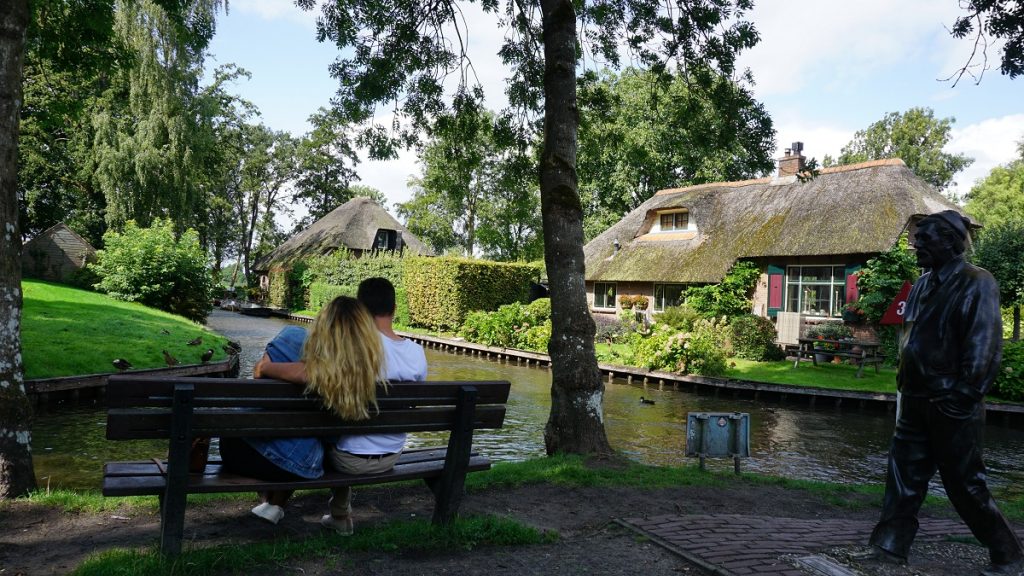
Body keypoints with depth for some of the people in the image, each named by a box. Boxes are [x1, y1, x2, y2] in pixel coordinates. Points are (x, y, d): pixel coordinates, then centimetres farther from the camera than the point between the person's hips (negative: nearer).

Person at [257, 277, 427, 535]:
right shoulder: (417, 352, -9)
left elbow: (304, 372, -35)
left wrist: (263, 367, -17)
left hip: (353, 459, -5)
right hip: (392, 456, 5)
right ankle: (339, 516, 44)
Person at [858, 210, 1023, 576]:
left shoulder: (976, 284, -12)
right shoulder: (924, 285, 12)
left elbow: (984, 348, -17)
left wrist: (964, 398, -18)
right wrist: (905, 382, 14)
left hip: (950, 407, -7)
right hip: (916, 402, 7)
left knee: (966, 485, 2)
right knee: (903, 476, 10)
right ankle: (890, 546, 18)